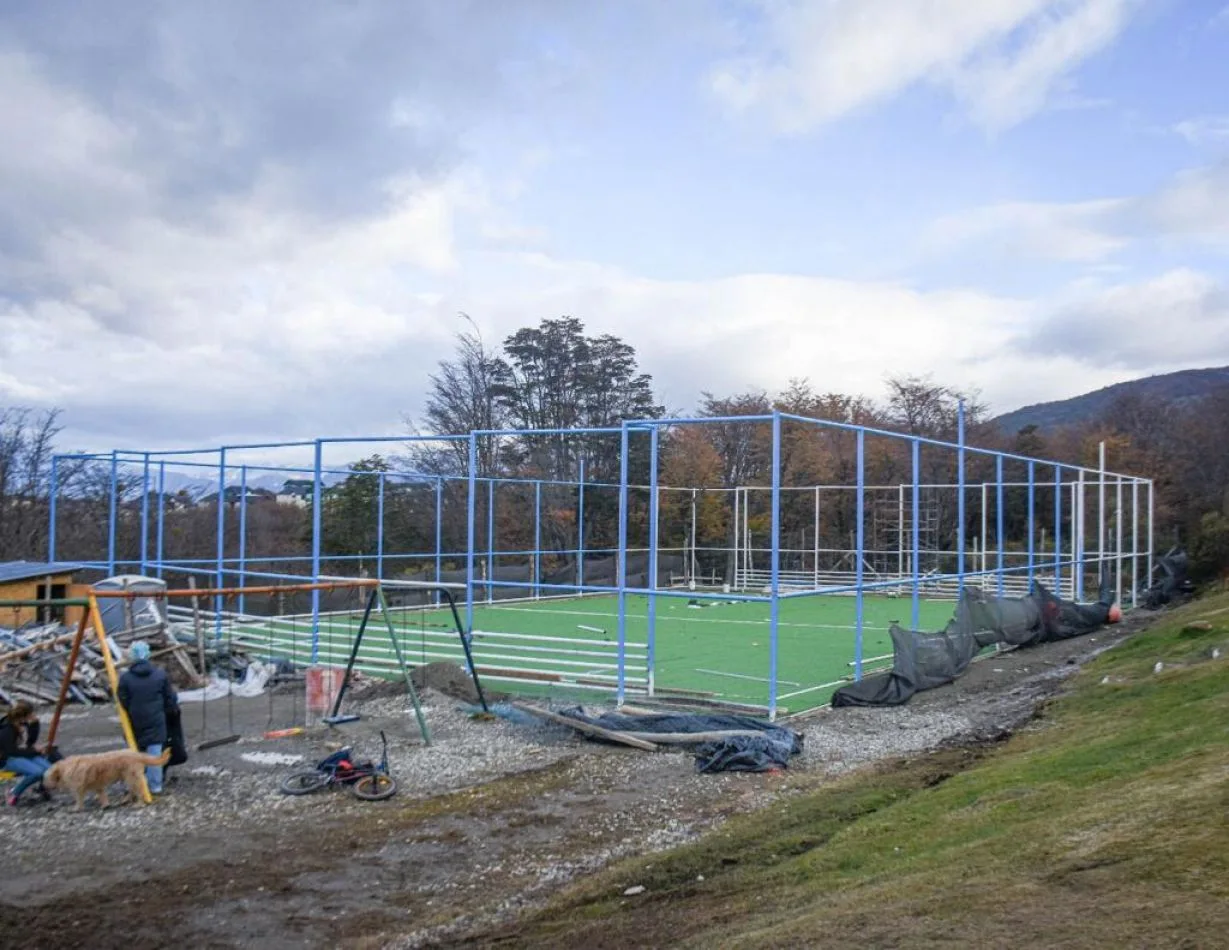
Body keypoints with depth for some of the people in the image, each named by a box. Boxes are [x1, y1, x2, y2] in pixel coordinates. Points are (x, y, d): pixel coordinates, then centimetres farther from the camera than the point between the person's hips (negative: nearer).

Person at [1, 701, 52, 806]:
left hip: (25, 754, 6)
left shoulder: (24, 724, -1)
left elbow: (32, 740, 8)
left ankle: (42, 788, 13)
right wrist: (33, 751, -17)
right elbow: (12, 751, -23)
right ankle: (13, 794, -11)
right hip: (9, 759, -6)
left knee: (49, 769, -20)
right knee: (37, 772, -32)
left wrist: (34, 723, -7)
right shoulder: (6, 730, -22)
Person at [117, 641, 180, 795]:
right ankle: (155, 786, 3)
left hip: (135, 722, 0)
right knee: (154, 753, 2)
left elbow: (123, 702, -2)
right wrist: (173, 709, 20)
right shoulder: (161, 675, -5)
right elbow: (170, 699, 1)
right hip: (156, 721, 0)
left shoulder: (125, 678, -8)